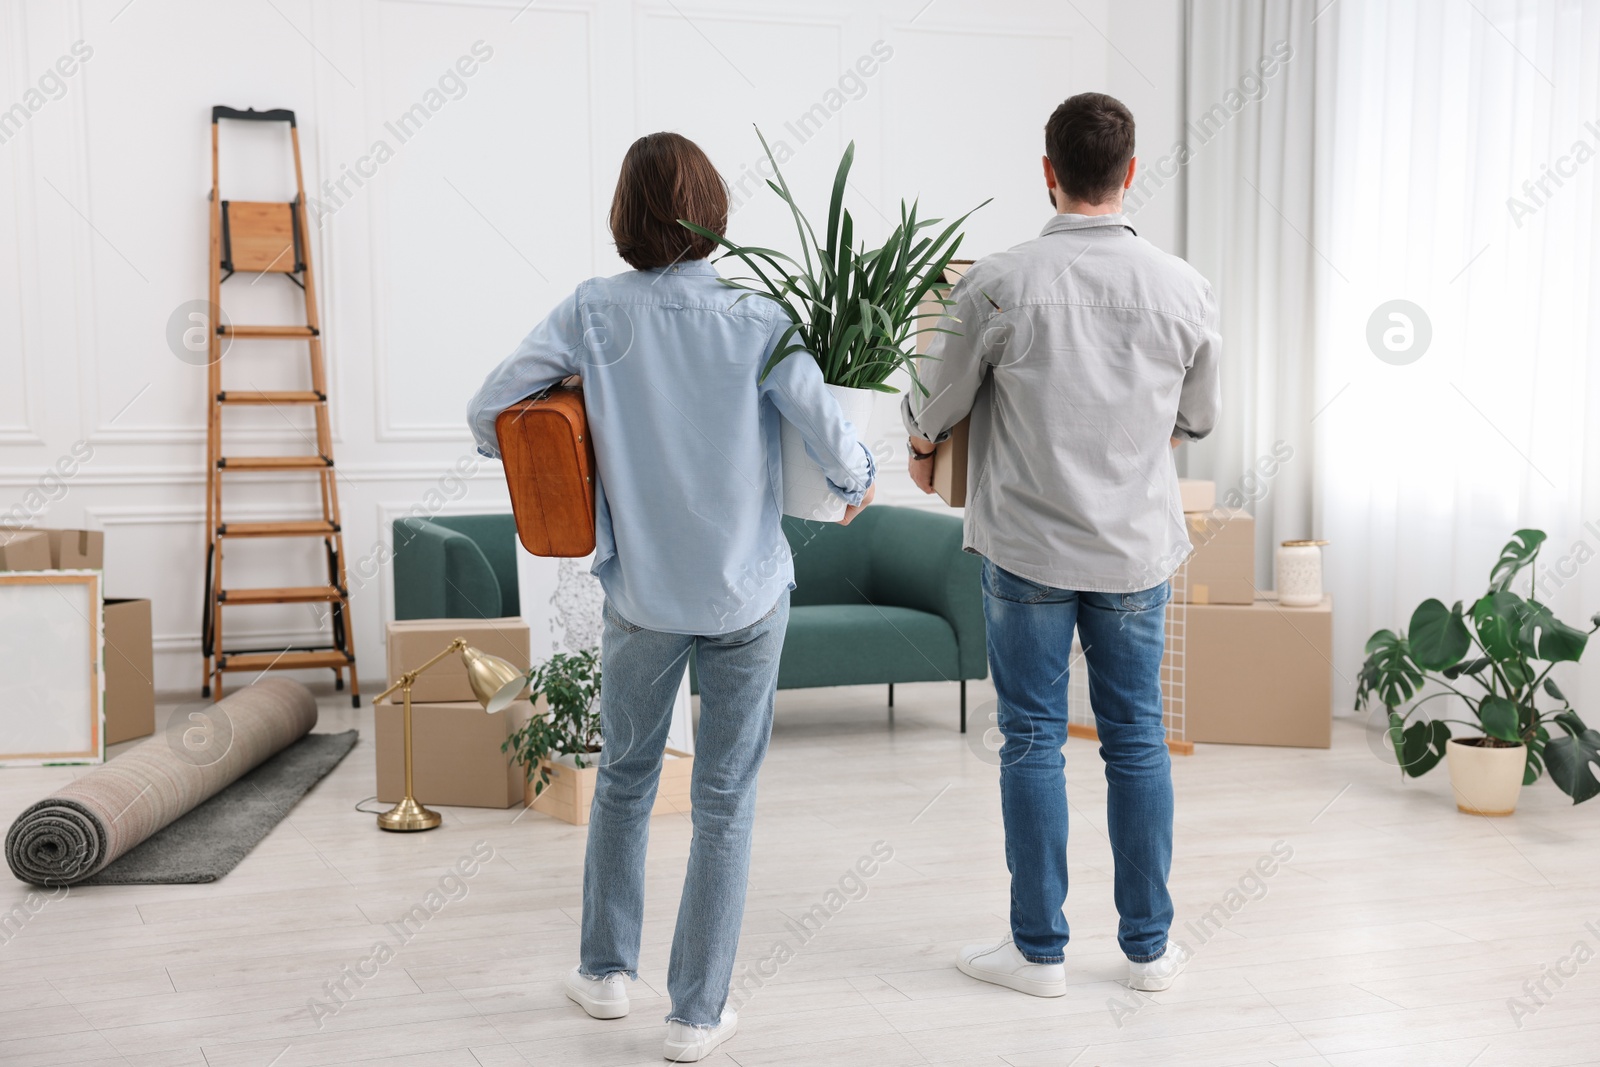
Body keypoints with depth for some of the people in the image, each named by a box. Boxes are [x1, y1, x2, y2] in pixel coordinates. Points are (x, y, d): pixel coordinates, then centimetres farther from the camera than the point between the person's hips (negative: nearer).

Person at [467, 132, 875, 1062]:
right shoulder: (758, 322, -13)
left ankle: (607, 971, 34)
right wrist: (859, 481, 6)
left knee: (625, 780, 21)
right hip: (747, 596, -1)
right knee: (727, 801, 9)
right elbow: (832, 437, -17)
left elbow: (490, 411, -9)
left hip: (641, 594, 2)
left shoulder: (594, 312, -9)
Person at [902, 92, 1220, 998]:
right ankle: (1150, 945, 21)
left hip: (1028, 547, -2)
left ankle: (1040, 949, 16)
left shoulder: (1000, 284, -12)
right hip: (1138, 548, 3)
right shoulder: (1183, 287, -4)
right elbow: (1199, 419, 10)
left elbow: (941, 402, -1)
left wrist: (923, 451, 22)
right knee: (1137, 738, 11)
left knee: (1033, 740, 7)